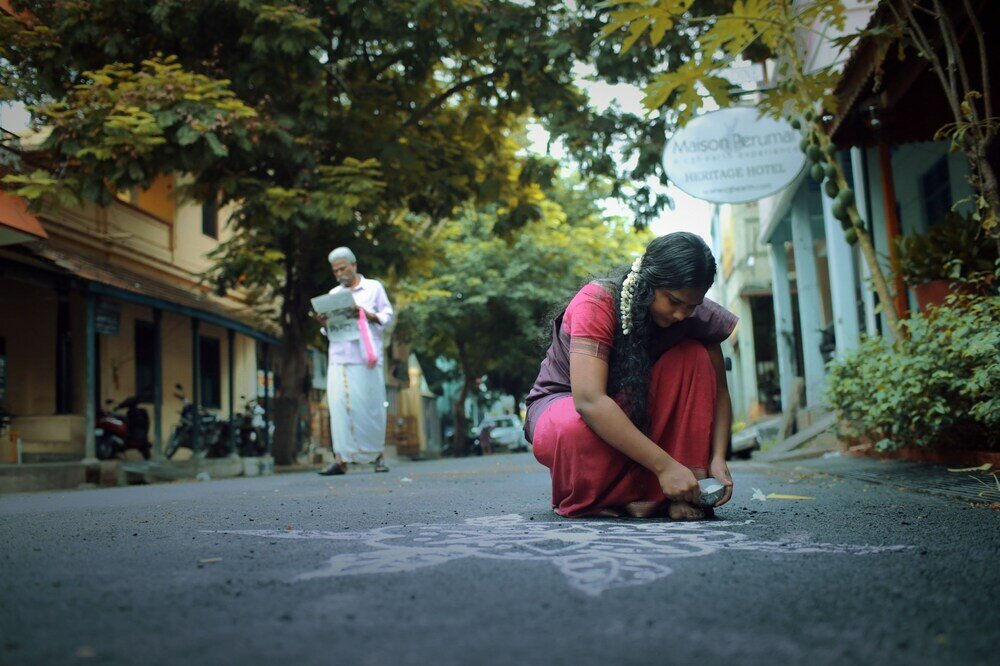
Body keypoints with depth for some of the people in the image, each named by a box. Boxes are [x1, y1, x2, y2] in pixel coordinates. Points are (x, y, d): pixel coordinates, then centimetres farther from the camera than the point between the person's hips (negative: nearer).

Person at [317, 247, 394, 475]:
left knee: (370, 406, -3)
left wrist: (370, 315, -12)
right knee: (339, 406, -6)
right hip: (339, 359, 3)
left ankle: (378, 454, 11)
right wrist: (325, 323, -1)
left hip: (365, 357, -3)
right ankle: (341, 458, -7)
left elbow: (388, 316, 7)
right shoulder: (333, 293, 20)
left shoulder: (374, 287, 11)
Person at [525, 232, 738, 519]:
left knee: (694, 356, -20)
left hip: (637, 415, 5)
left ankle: (682, 495, -21)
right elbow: (589, 400, -39)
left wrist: (718, 458, -24)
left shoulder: (696, 315, -13)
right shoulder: (596, 302, -29)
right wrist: (664, 465, -41)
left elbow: (717, 391, -6)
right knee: (579, 431, -41)